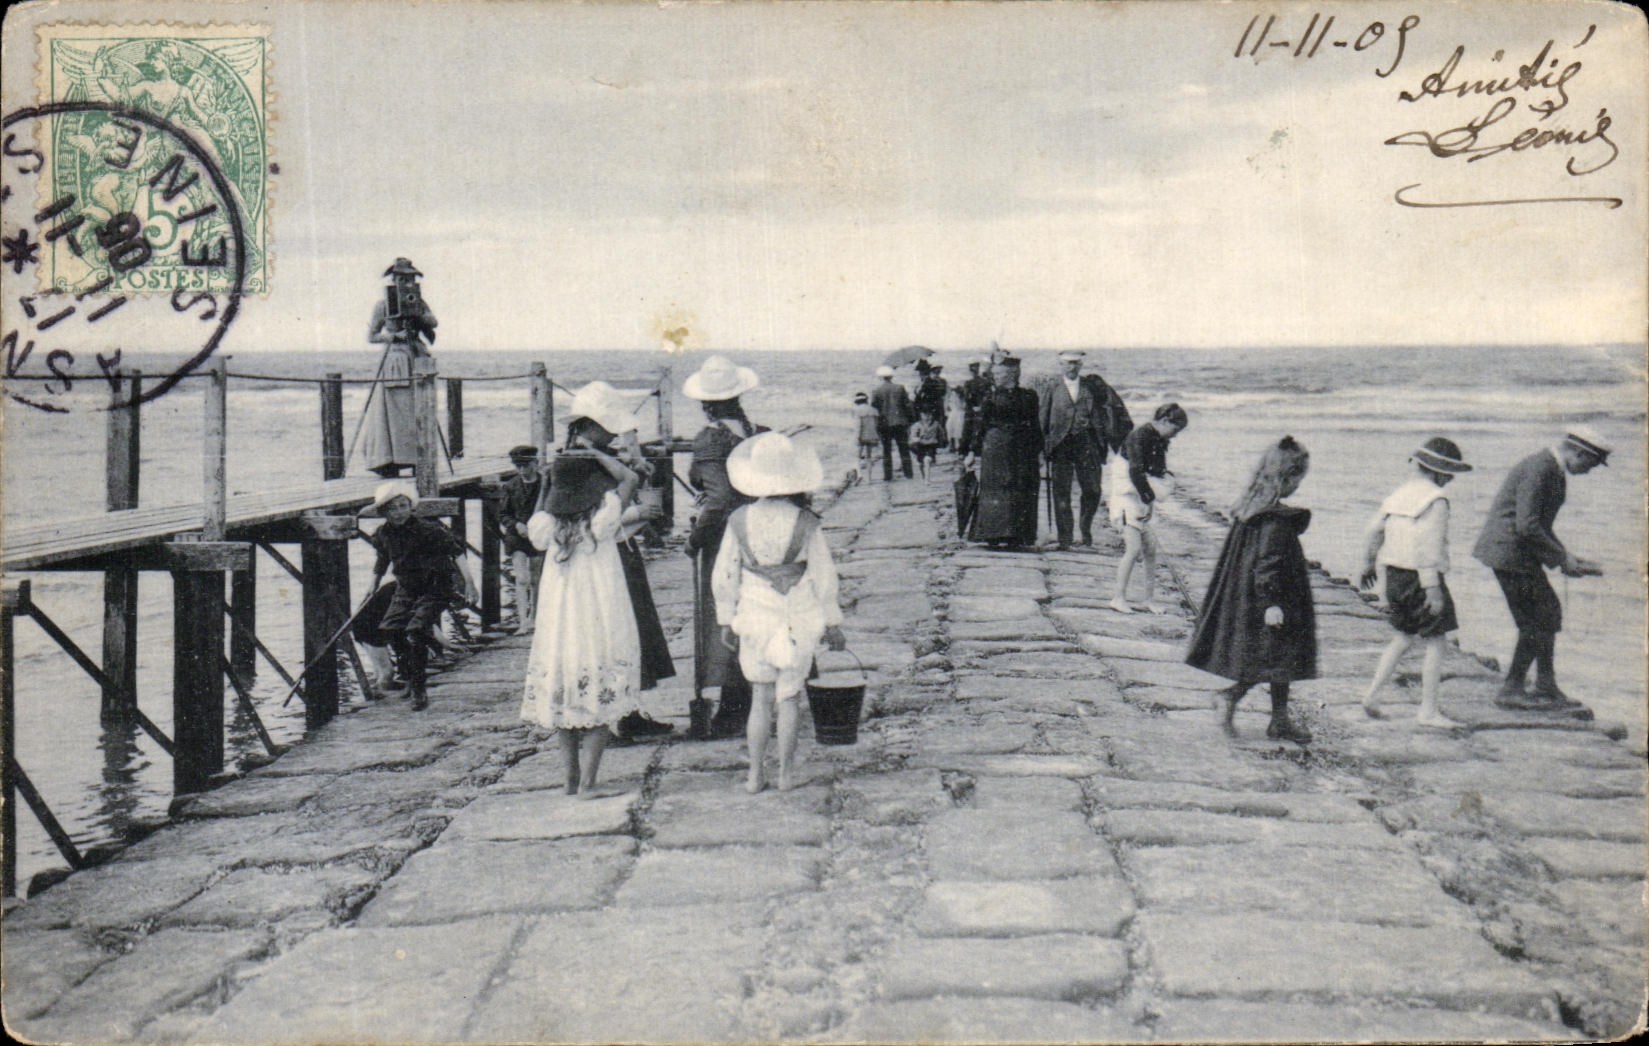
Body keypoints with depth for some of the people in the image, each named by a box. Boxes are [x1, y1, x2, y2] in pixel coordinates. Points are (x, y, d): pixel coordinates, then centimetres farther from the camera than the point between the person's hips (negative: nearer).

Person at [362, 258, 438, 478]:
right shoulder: (383, 305, 3)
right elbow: (371, 336, 2)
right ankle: (388, 464, -8)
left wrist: (417, 313, -17)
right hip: (394, 358, -4)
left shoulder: (418, 302, 14)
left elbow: (433, 321, -1)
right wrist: (394, 336, -10)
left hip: (417, 357, 4)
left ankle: (417, 459, 7)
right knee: (393, 409, -8)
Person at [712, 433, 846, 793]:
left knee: (761, 698, 14)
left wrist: (726, 618, 12)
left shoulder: (739, 520, -7)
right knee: (788, 696, 12)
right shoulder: (806, 523, -11)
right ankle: (786, 774, 17)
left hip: (754, 619, 1)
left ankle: (755, 775, 15)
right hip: (799, 621, -1)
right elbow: (824, 576, -4)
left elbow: (725, 573, 0)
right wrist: (832, 622, 7)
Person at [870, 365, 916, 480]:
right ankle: (908, 473, 9)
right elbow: (908, 405, 0)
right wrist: (911, 420, 9)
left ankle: (888, 476, 4)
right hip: (900, 423, 1)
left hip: (884, 424, -1)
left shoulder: (875, 391, -4)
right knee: (904, 449, 9)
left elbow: (873, 407, -2)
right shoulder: (900, 388, -2)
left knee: (886, 450, 6)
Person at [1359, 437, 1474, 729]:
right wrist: (1433, 589, -21)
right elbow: (1430, 546, -21)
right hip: (1421, 576, -8)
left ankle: (1372, 694, 16)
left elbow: (1373, 530, 15)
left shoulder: (1399, 494, 9)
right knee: (1435, 642, 1)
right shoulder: (1435, 500, -14)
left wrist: (1368, 564, 30)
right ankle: (1428, 711, 2)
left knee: (1405, 637, 21)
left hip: (1394, 574, 8)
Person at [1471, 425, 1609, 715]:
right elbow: (1526, 526, -25)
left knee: (1548, 616, 13)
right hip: (1510, 552, -10)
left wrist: (1564, 555, 13)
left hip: (1522, 552, 10)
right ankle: (1511, 690, 5)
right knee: (1539, 621, -5)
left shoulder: (1553, 470, 14)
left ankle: (1547, 691, 19)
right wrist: (1561, 558, -15)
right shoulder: (1538, 469, -19)